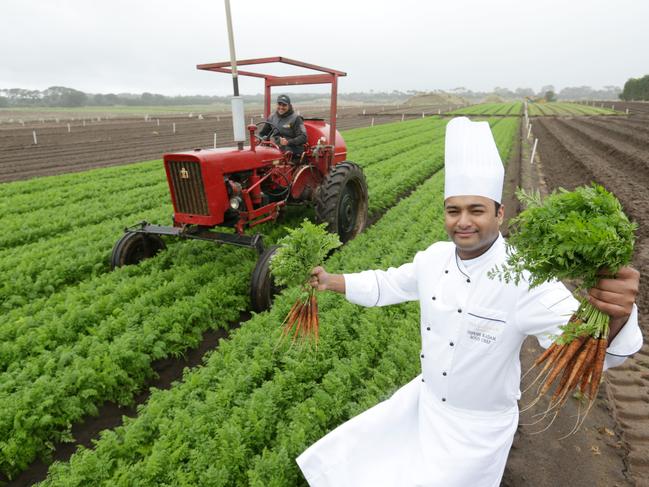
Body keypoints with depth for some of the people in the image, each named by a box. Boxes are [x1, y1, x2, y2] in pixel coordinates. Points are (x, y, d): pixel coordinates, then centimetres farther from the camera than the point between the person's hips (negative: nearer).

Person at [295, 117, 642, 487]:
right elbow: (389, 284, 5)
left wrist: (616, 316, -56)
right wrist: (331, 281, -2)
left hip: (476, 427, -5)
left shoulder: (524, 277, -27)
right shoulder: (435, 258, -9)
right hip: (425, 401, 6)